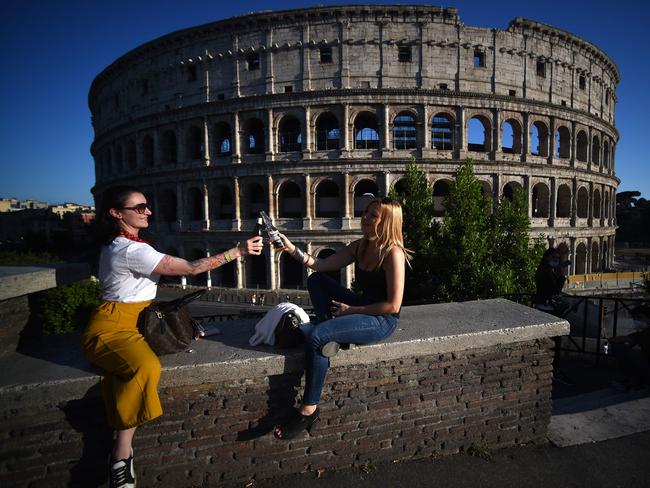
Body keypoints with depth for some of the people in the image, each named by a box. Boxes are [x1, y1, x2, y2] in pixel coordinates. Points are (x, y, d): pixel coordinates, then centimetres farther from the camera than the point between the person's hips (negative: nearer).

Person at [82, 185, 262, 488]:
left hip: (132, 322, 10)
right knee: (146, 367, -33)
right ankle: (122, 454, -19)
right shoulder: (132, 250, -21)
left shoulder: (118, 244, 11)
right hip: (111, 328, -10)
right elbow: (191, 268, -22)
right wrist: (239, 251, -19)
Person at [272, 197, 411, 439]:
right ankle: (330, 337, -5)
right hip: (361, 308, 9)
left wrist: (352, 310, -15)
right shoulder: (359, 247, 5)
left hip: (382, 320, -9)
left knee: (315, 336, -23)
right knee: (316, 280, 5)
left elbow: (393, 305, -20)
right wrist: (291, 248, -10)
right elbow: (320, 265, 1)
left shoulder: (393, 253, -19)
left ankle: (308, 410, -8)